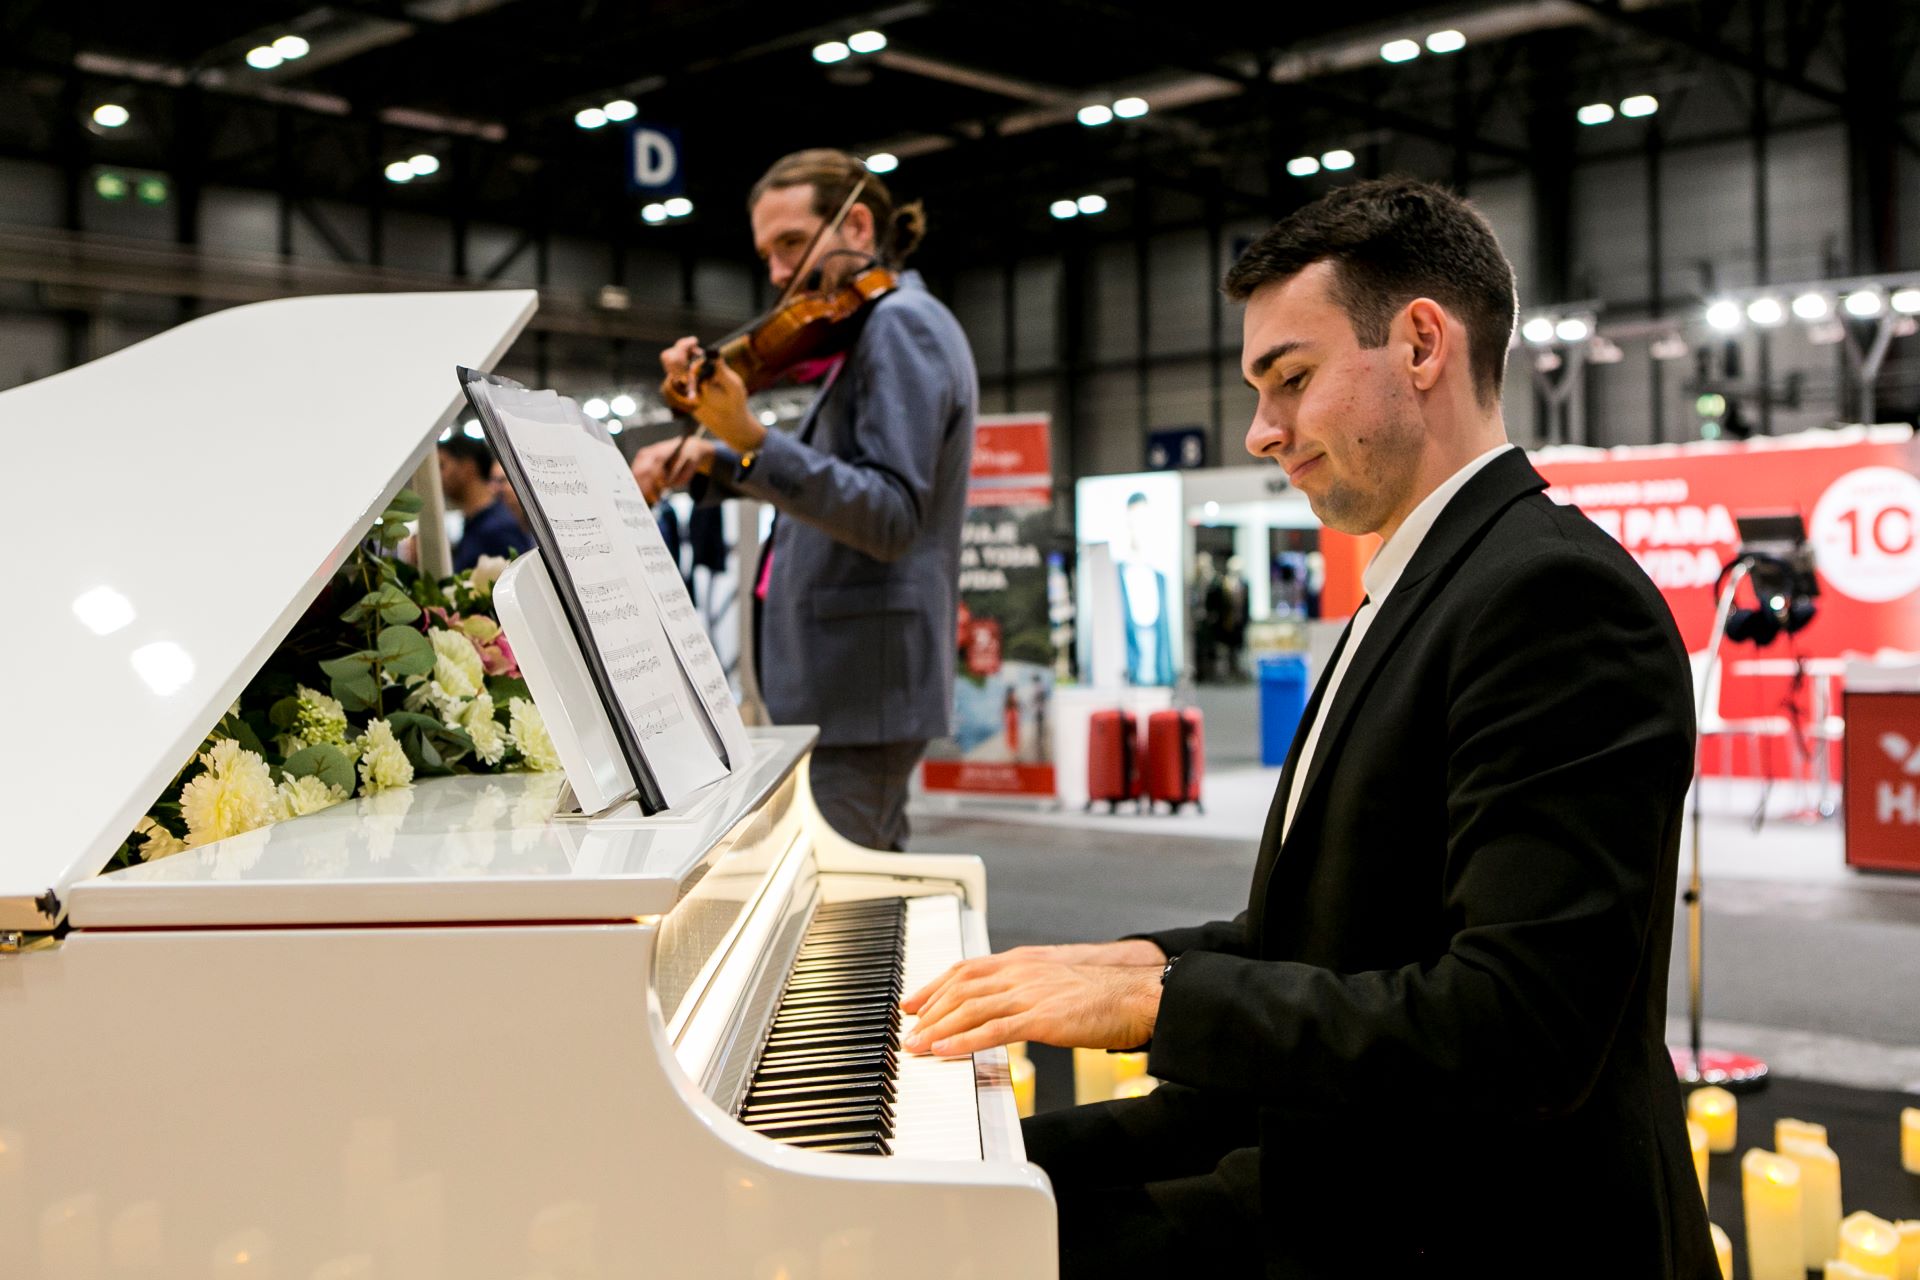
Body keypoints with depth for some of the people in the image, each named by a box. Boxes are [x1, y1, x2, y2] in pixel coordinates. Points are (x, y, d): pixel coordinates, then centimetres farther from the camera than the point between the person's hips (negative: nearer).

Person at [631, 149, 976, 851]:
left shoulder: (899, 325, -12)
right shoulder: (888, 328, 20)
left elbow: (891, 516, -22)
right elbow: (818, 472, 25)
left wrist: (750, 441, -31)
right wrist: (710, 461, 8)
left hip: (859, 685, -11)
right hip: (856, 681, 11)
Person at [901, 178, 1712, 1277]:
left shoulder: (1557, 592, -20)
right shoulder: (1422, 589, 13)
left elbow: (1516, 1028, -28)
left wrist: (1154, 996, -23)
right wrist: (1132, 965, -1)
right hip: (1349, 1180, 9)